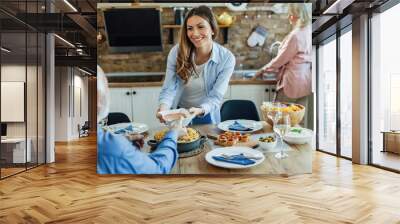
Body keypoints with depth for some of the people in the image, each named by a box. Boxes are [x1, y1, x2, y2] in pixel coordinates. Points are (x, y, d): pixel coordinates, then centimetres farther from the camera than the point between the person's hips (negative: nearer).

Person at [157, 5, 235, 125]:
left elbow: (215, 96, -15)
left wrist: (200, 110, -35)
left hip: (206, 117, -1)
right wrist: (164, 107, -33)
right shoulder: (176, 52, -11)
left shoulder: (226, 59, -13)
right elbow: (169, 88, -13)